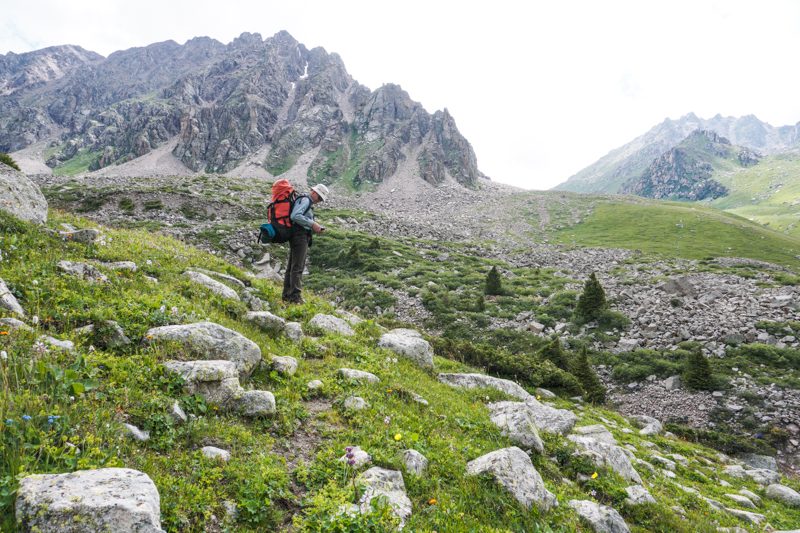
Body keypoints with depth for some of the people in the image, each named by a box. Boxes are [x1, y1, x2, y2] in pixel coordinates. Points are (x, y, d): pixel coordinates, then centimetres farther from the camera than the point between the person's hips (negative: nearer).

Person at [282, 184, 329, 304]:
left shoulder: (309, 203, 24)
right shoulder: (305, 200, -8)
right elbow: (295, 216, -23)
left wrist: (315, 229, 8)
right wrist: (312, 224, -21)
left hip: (301, 237, 10)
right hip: (300, 236, -10)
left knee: (291, 266, 12)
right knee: (297, 267, -11)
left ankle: (287, 295, 17)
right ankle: (295, 296, -12)